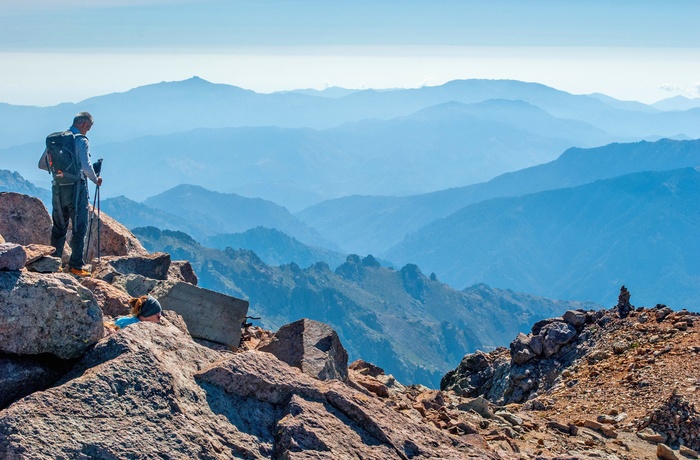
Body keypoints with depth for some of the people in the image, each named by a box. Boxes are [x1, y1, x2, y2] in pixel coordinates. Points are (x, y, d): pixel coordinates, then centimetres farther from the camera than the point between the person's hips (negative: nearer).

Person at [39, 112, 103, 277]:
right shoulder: (81, 140, -8)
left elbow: (42, 164, 13)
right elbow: (86, 166, -17)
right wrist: (96, 179, 0)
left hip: (58, 188, 6)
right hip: (76, 187, -6)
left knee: (58, 227, 13)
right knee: (79, 227, 0)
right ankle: (76, 266, -3)